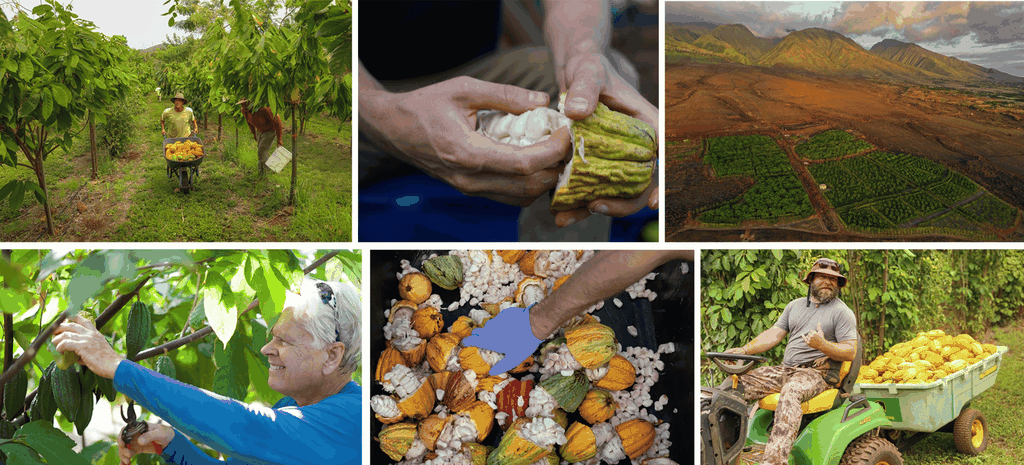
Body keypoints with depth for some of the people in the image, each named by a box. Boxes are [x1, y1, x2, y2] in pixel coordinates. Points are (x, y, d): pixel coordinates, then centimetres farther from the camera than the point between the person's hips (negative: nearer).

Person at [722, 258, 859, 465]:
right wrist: (744, 350, 0)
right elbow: (774, 334, 15)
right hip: (786, 370, 7)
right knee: (736, 383, -10)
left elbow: (850, 352, -5)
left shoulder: (842, 312, 3)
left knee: (791, 391, -40)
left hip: (819, 374, -6)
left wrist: (823, 345, -23)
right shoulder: (795, 305, 20)